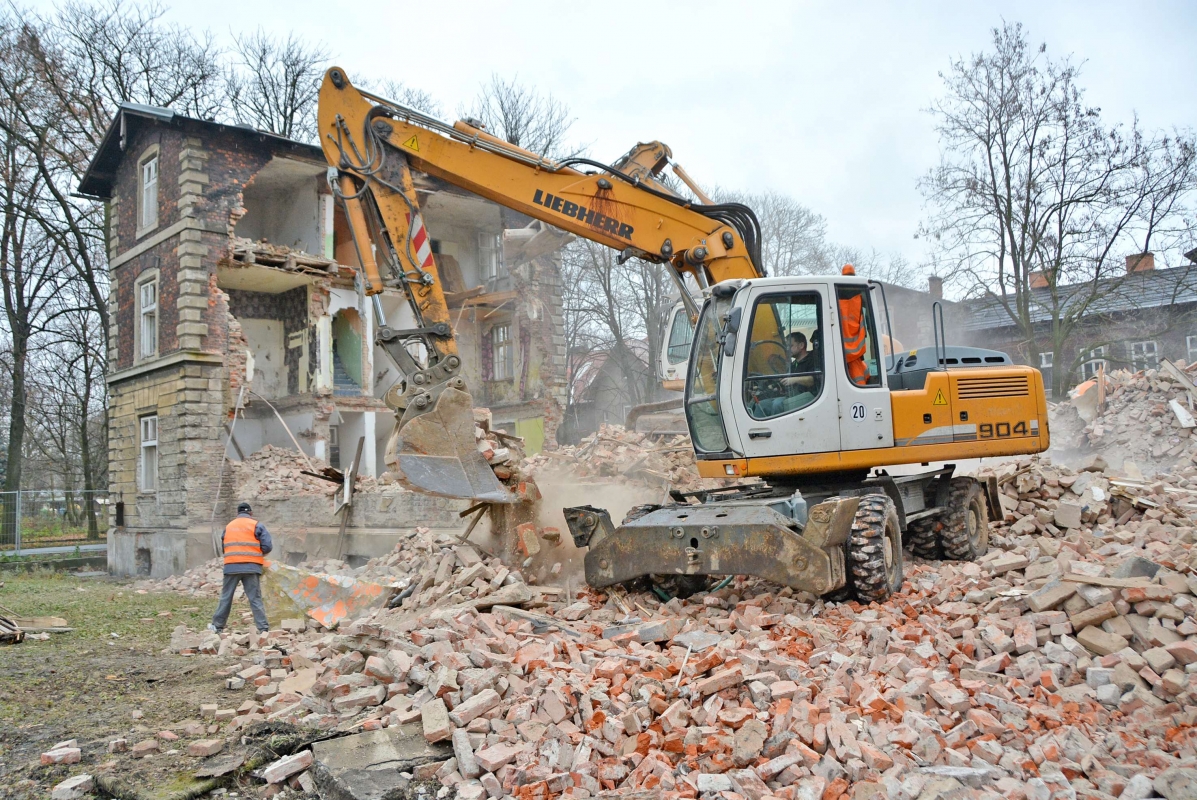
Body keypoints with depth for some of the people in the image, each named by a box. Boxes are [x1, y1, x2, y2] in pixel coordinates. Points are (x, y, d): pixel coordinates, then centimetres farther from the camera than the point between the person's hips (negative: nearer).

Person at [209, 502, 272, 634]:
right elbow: (267, 546, -6)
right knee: (255, 599, 0)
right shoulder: (257, 525, 0)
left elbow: (223, 547, 18)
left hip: (231, 567, 3)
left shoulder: (228, 526, 14)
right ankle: (263, 628, -4)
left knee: (226, 597, 14)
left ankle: (218, 626, 22)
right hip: (251, 567, -2)